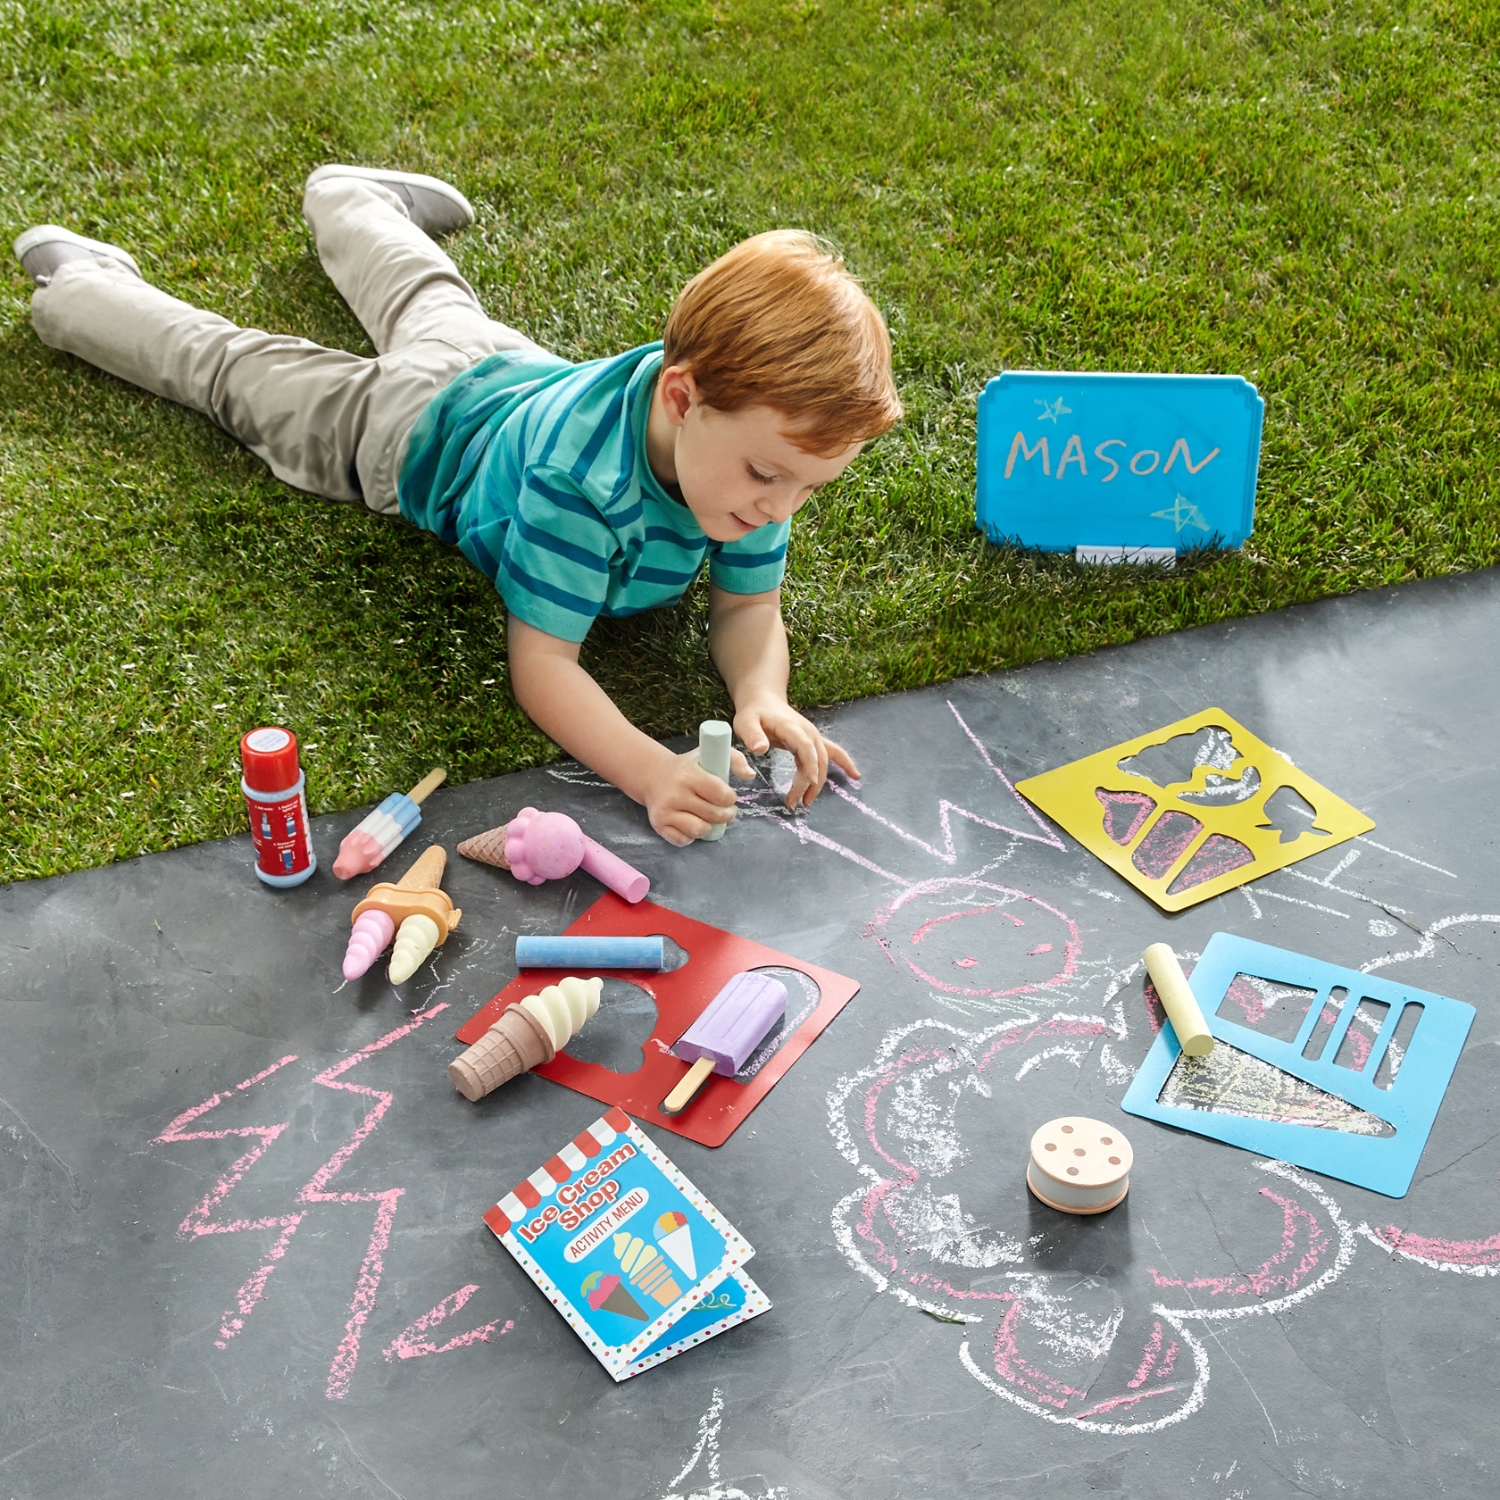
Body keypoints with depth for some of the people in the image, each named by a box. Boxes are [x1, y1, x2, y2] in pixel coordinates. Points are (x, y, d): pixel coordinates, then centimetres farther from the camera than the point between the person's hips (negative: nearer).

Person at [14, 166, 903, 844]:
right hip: (413, 431, -5)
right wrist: (650, 772, -63)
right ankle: (78, 286, 44)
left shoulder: (754, 431, -34)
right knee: (230, 370, 19)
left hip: (523, 372, 5)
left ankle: (346, 197, 64)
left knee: (437, 304, 36)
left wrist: (762, 695, -48)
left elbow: (750, 611, -25)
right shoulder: (577, 476, -52)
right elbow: (542, 662, -47)